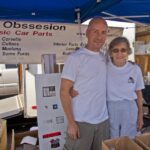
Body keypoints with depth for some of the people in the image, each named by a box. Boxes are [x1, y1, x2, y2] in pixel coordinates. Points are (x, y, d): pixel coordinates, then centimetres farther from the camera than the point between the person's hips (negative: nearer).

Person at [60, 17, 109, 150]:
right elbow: (64, 92, -13)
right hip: (82, 121, -5)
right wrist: (71, 122, -15)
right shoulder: (75, 58, -12)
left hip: (103, 120, 6)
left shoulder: (104, 58, 6)